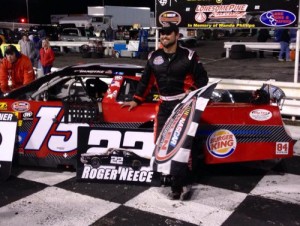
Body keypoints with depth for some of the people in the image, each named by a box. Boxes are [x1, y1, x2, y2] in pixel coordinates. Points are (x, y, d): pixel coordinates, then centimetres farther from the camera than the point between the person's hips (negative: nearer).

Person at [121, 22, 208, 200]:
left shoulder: (189, 56, -1)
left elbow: (202, 78, 2)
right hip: (164, 106, 5)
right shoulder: (154, 57, 10)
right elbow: (146, 81, 16)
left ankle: (178, 185, 4)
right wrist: (136, 100, 14)